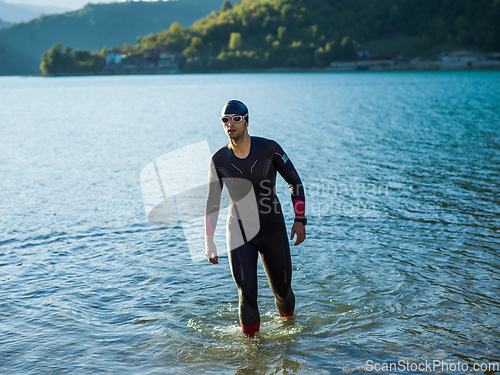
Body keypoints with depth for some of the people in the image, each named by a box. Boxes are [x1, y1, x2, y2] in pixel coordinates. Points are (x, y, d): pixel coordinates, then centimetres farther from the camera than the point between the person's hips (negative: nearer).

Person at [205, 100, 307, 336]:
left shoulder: (269, 149, -10)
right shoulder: (219, 159, -5)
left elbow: (295, 182, 0)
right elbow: (212, 201, 4)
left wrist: (300, 220, -5)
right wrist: (209, 241, 3)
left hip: (272, 229, 0)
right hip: (239, 232, 0)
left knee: (281, 288, 11)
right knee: (247, 292, -11)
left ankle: (288, 322, 46)